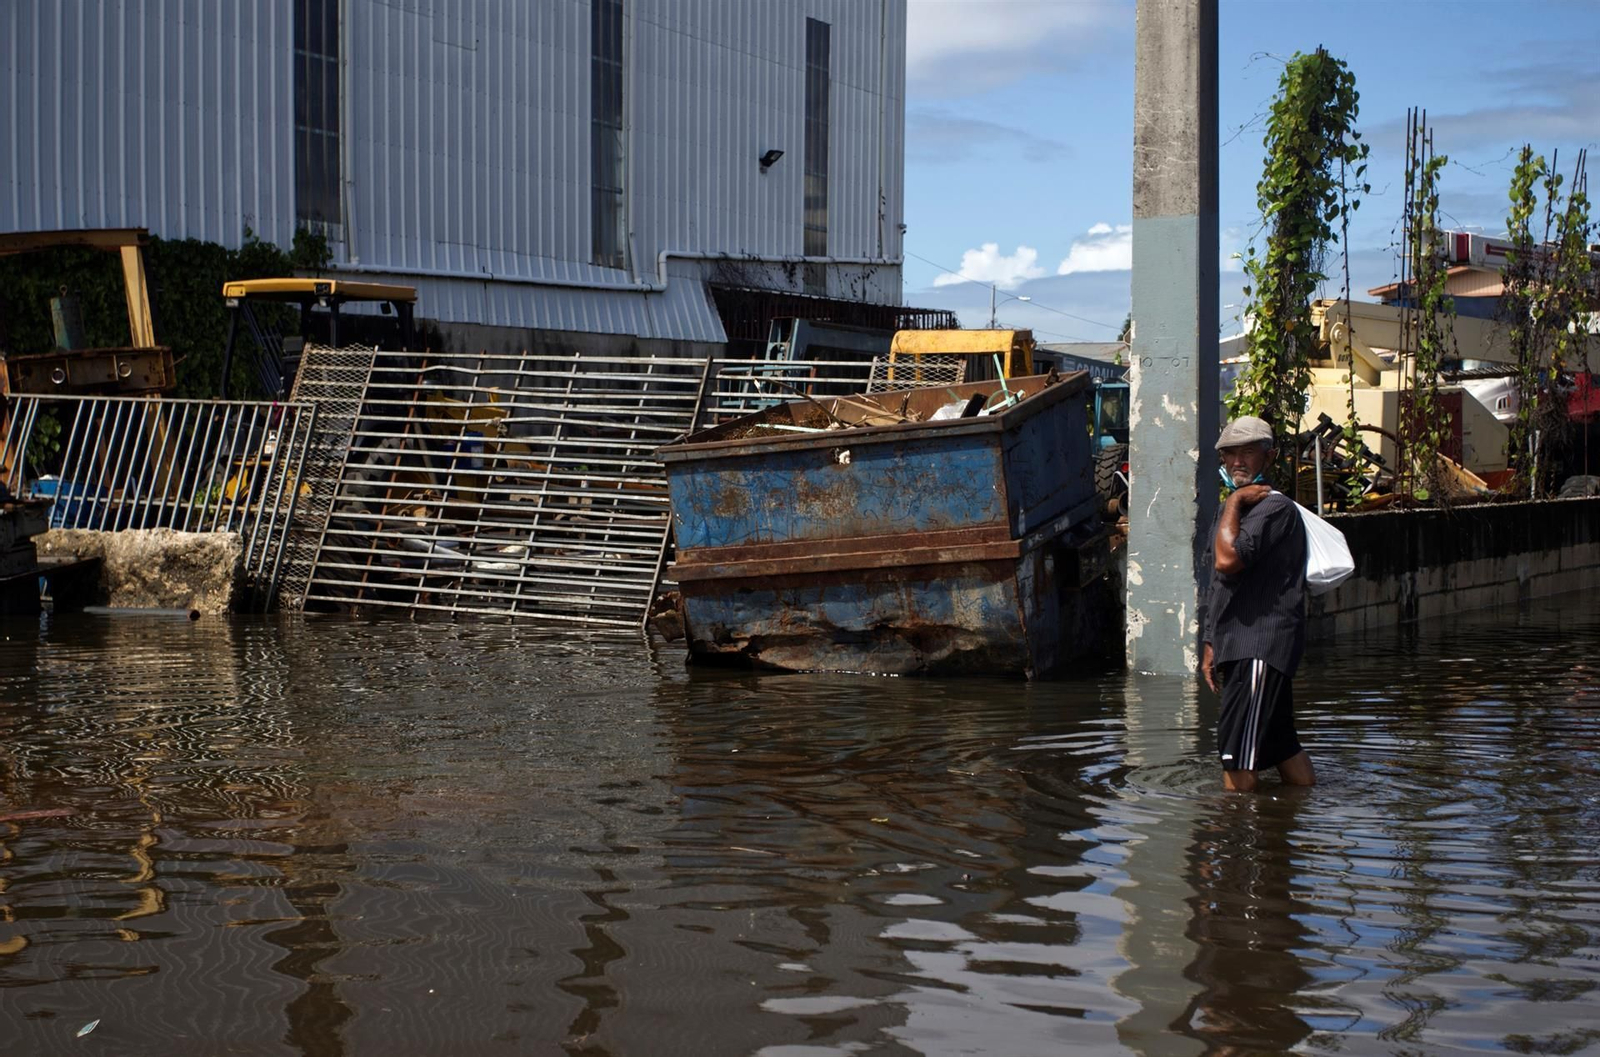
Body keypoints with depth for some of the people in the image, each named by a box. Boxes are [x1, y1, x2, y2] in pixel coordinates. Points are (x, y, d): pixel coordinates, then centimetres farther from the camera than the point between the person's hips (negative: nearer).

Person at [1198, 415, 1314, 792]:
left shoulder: (1275, 507, -11)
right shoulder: (1234, 509, 20)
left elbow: (1228, 560, -25)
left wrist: (1234, 502, -14)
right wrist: (1210, 645, 20)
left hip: (1261, 647, -10)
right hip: (1236, 646, 10)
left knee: (1237, 748, -12)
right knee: (1281, 744, 15)